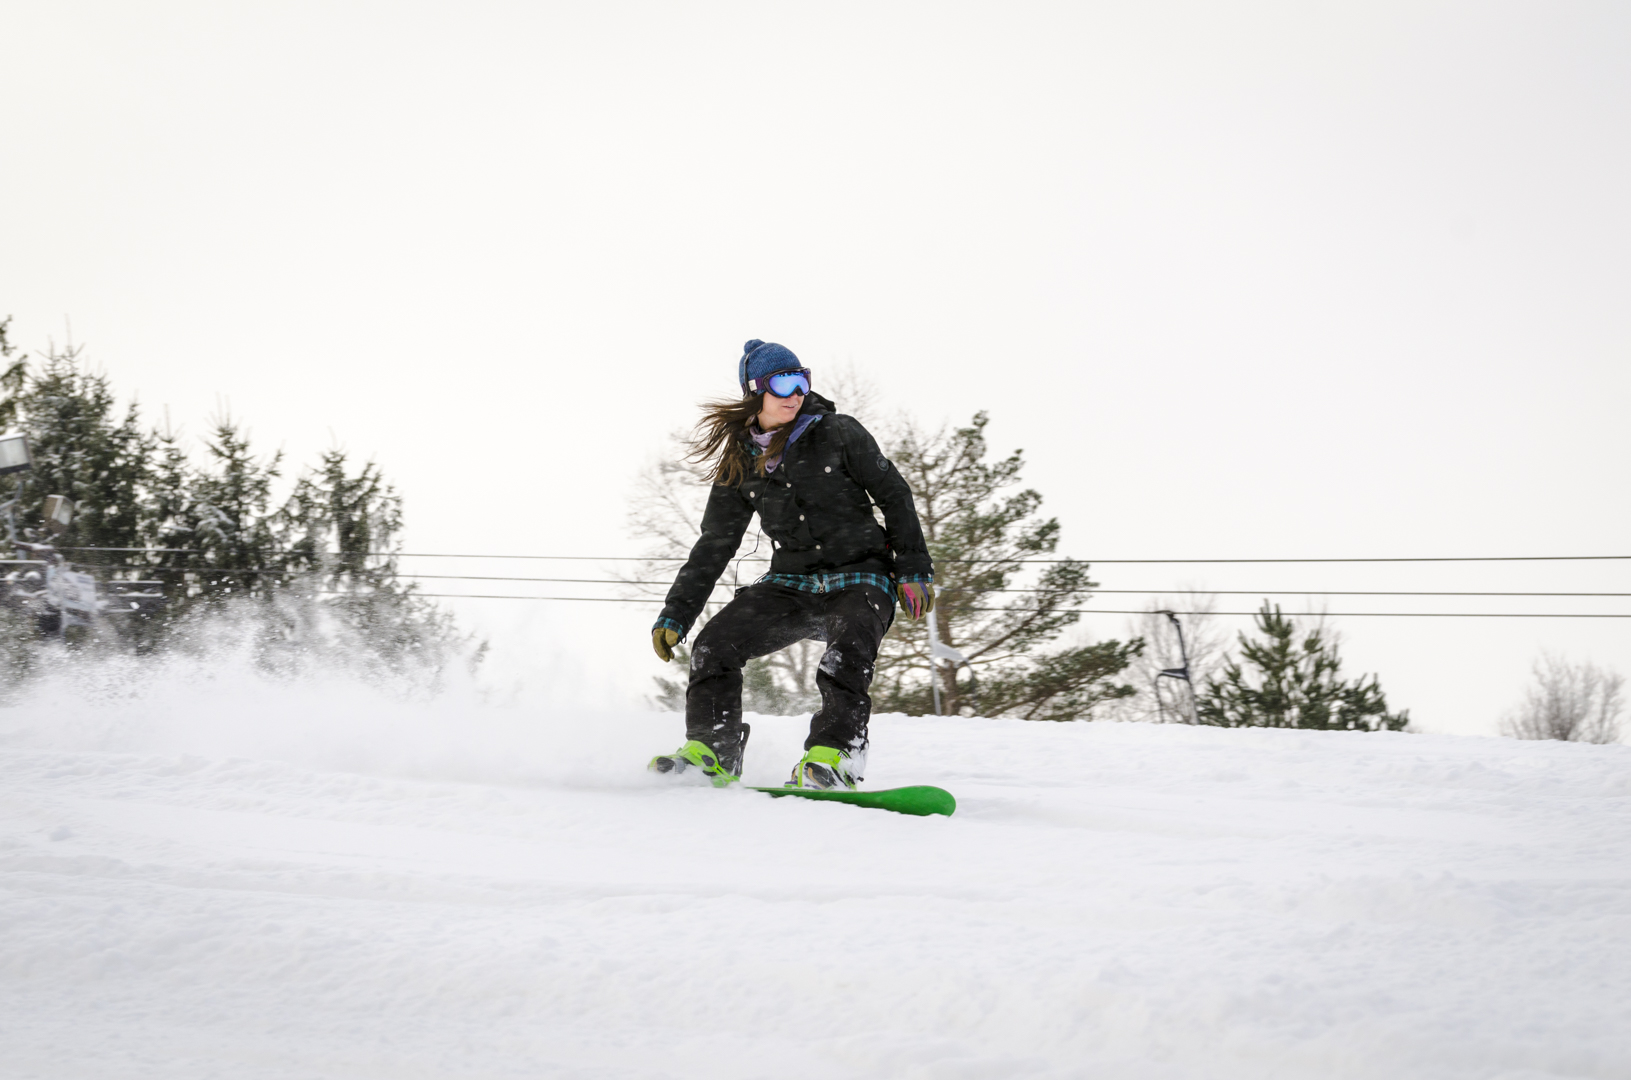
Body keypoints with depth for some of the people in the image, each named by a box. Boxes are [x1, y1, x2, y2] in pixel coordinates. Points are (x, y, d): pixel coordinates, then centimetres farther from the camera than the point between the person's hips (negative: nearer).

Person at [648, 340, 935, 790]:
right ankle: (712, 752, -5)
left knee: (846, 656, -33)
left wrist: (913, 570, -4)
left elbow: (894, 496, 2)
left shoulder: (838, 434, -3)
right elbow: (714, 546, 11)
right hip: (791, 584, 4)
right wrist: (675, 615, 8)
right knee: (714, 645, -14)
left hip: (859, 579, -4)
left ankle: (833, 756, -38)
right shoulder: (740, 465, 6)